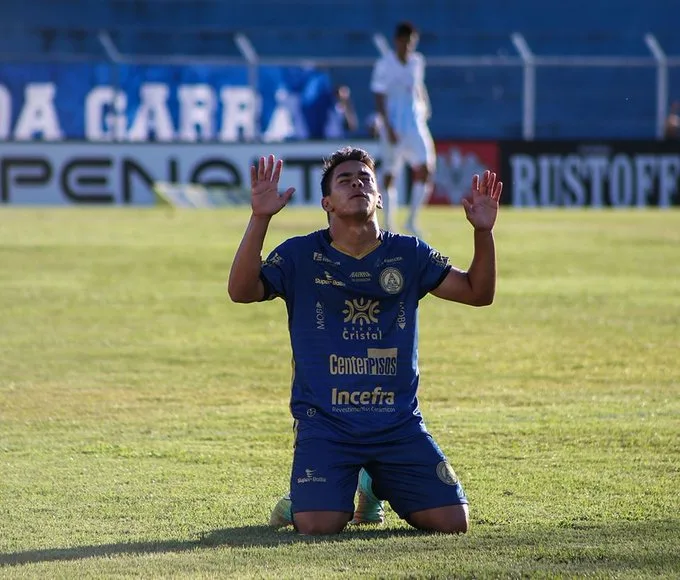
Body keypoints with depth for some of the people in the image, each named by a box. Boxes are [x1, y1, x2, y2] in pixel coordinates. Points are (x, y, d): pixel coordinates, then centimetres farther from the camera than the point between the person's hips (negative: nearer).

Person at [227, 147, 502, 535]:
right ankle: (306, 490, 16)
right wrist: (260, 219, -25)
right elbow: (242, 291, -14)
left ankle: (377, 485, 24)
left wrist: (483, 232, -8)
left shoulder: (409, 255, 9)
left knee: (452, 522, -7)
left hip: (399, 424, 3)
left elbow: (478, 292, 7)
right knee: (318, 525, -24)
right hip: (324, 424, -3)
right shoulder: (300, 255, 1)